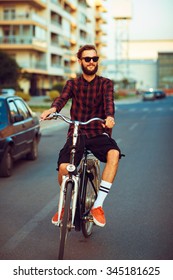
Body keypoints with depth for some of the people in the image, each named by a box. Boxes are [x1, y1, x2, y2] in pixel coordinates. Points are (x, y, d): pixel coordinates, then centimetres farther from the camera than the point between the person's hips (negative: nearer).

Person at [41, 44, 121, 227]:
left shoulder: (105, 83, 7)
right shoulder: (73, 84, 11)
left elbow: (109, 101, -14)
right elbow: (62, 98, -10)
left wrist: (109, 117, -38)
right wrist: (53, 108, -35)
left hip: (98, 133, -1)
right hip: (76, 133, 1)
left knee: (114, 153, -33)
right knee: (63, 167, -23)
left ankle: (98, 205, -24)